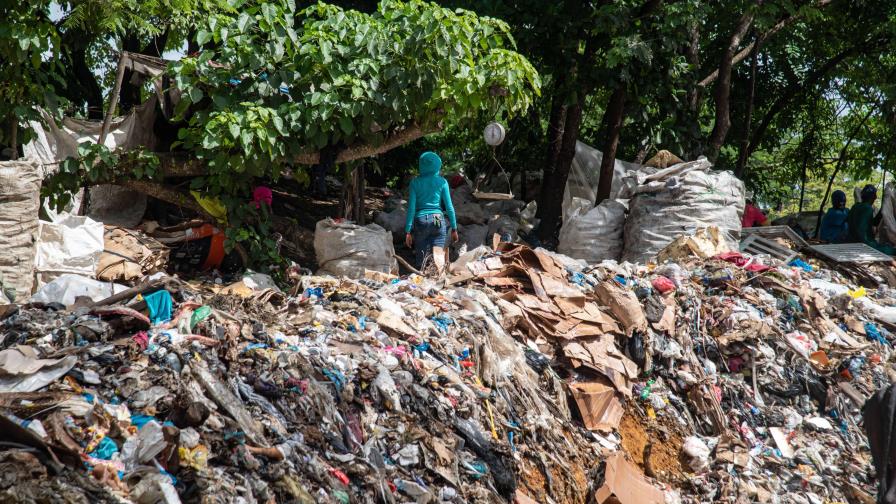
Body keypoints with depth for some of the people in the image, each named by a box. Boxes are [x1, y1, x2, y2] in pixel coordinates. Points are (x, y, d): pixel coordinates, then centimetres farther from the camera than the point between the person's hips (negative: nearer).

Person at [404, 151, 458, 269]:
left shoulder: (415, 182, 0)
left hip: (421, 221, 0)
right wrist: (454, 228, 8)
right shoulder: (442, 182, 0)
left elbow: (411, 207, -3)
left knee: (421, 261, 5)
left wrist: (408, 231, -1)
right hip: (438, 221, 0)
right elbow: (449, 207, 0)